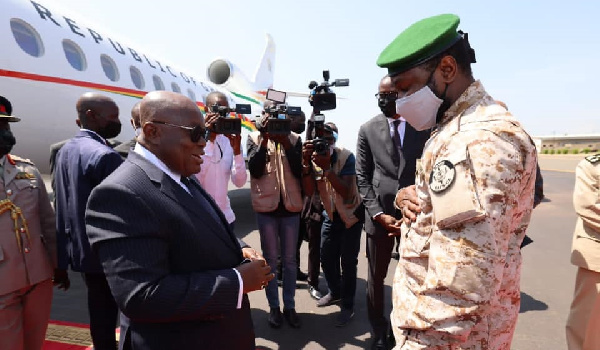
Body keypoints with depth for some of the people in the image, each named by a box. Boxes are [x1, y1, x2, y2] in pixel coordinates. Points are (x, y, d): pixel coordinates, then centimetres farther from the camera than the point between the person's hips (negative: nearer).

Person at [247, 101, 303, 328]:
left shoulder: (294, 139, 3)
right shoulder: (255, 137, 1)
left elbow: (299, 171, -9)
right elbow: (255, 170, -13)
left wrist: (285, 142, -15)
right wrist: (264, 138, -18)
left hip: (291, 206, 1)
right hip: (266, 207, -1)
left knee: (289, 259, 11)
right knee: (270, 259, 10)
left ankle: (289, 305, 26)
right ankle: (274, 306, 25)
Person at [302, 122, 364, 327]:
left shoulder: (346, 157, -23)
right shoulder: (313, 158, -11)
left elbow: (346, 194, -30)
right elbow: (309, 192, -19)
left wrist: (327, 168, -39)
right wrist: (306, 163, -31)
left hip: (351, 214, -4)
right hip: (330, 215, 4)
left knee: (347, 262, -2)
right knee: (326, 257, 10)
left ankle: (347, 305, 18)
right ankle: (335, 292, 36)